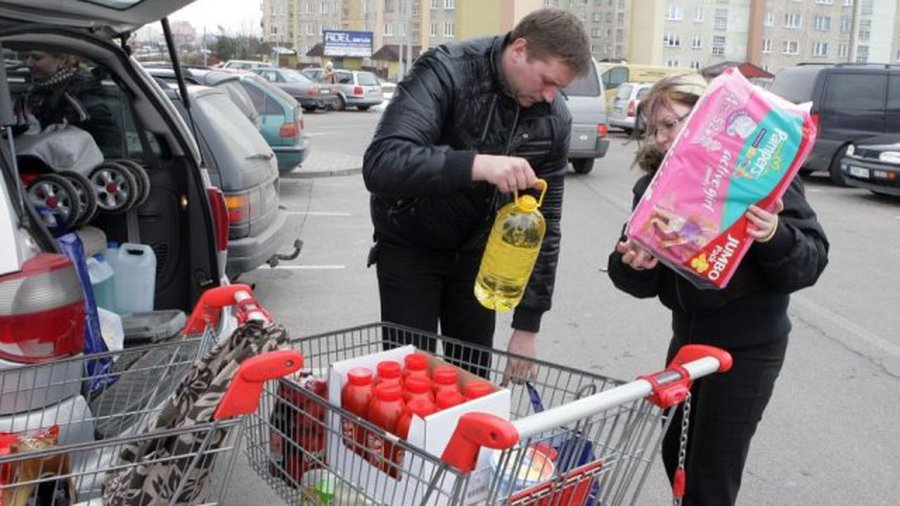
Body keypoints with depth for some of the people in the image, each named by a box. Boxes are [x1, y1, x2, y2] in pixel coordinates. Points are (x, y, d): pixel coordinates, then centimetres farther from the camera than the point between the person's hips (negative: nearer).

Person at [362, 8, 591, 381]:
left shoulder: (554, 119, -11)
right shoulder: (446, 71, -24)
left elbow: (544, 220, -6)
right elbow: (380, 164, -37)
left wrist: (527, 324, -8)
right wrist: (476, 164, -51)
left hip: (476, 250, 4)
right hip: (410, 244, -3)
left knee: (474, 374, 7)